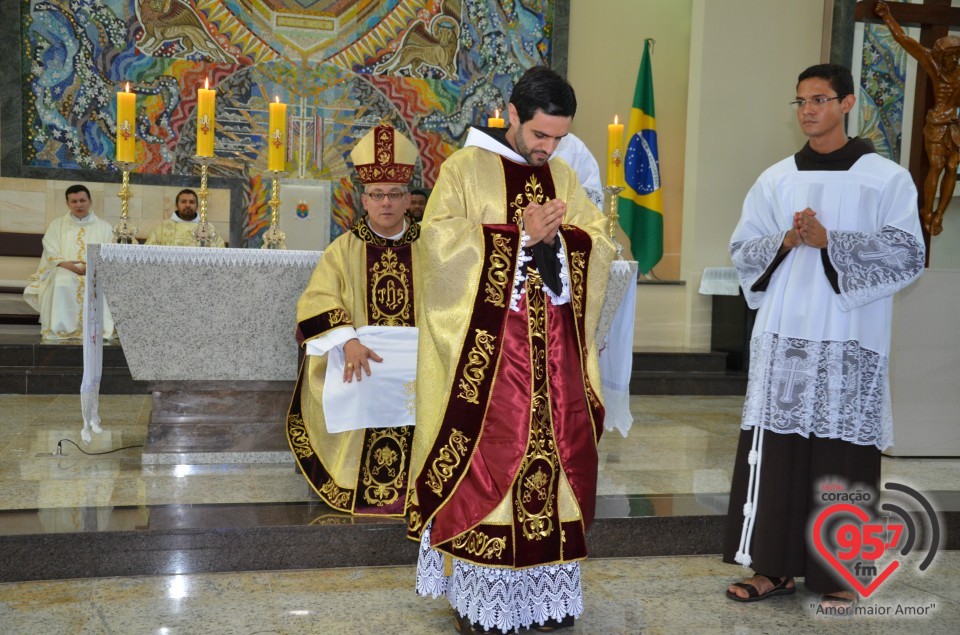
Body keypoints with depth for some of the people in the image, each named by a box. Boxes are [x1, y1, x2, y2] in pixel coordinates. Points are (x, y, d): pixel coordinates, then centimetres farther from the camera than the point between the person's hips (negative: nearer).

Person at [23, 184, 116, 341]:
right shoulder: (56, 225, 19)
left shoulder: (104, 227, 17)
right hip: (64, 271, 0)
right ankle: (60, 330, -37)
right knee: (62, 282, -37)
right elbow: (51, 255, 5)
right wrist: (66, 264, -17)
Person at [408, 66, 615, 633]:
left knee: (555, 455, 5)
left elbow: (601, 247, 8)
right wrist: (520, 232, -14)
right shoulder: (466, 167, 0)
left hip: (554, 351, 5)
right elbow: (442, 244, -11)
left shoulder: (564, 177, 14)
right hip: (486, 349, -4)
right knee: (483, 459, -3)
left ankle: (544, 587, 18)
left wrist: (555, 237, -12)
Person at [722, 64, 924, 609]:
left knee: (842, 455, 2)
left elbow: (908, 255, -6)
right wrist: (786, 242, -10)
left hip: (850, 340, -3)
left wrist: (829, 242, -15)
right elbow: (742, 251, 10)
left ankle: (838, 571, 16)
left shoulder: (887, 178, 1)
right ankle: (776, 565, 15)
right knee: (776, 449, 3)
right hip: (782, 337, 3)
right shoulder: (776, 179, 10)